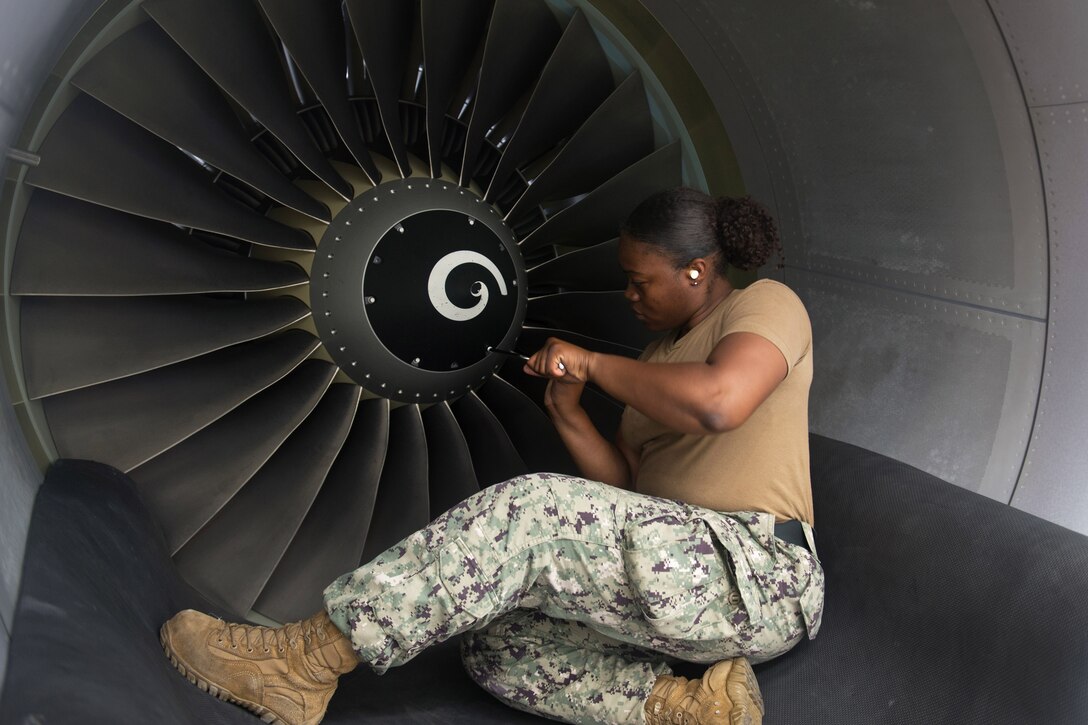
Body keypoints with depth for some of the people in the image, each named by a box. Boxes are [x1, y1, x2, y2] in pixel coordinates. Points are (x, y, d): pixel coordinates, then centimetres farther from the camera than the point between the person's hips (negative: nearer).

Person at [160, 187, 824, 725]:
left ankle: (306, 660, -23)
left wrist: (597, 364, -13)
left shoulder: (767, 304, -2)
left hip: (760, 577, -9)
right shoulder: (662, 355, 24)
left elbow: (718, 403, -27)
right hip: (682, 567, 9)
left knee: (532, 511, -28)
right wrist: (568, 414, -1)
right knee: (493, 646, -7)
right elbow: (625, 487, 16)